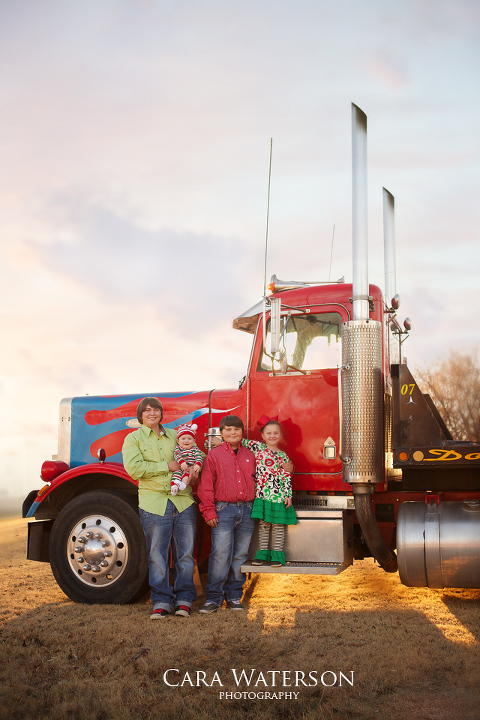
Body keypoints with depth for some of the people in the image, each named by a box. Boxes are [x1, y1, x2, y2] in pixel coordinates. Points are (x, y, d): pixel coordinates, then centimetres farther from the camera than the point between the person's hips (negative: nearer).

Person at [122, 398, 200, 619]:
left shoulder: (174, 435, 17)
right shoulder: (133, 439, 6)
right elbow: (133, 468, -9)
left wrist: (195, 468, 0)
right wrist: (167, 466, -9)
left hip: (183, 501, 3)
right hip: (154, 503, -3)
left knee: (185, 553, 4)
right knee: (157, 554, 0)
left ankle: (184, 599, 14)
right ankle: (162, 601, 10)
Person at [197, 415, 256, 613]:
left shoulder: (250, 455, 13)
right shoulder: (214, 455, 2)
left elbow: (256, 480, 22)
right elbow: (206, 486, -1)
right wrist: (209, 511, -6)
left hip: (246, 511, 4)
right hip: (223, 511, -4)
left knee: (240, 555, 8)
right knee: (220, 555, -8)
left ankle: (234, 596, 19)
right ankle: (213, 598, 3)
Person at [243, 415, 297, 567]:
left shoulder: (283, 456, 4)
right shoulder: (257, 447, 4)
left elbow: (286, 477, 2)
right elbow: (240, 442, 10)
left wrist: (288, 495, -4)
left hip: (277, 495, -1)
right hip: (261, 494, 1)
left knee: (278, 525, 3)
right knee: (263, 524, 7)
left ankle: (277, 554, 11)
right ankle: (262, 553, 16)